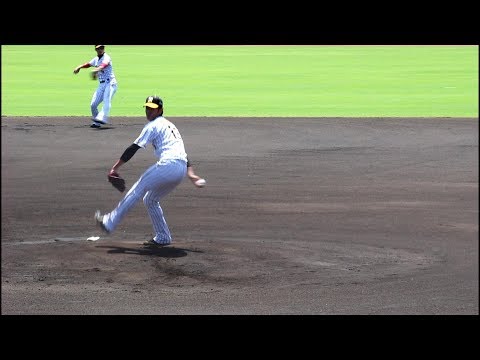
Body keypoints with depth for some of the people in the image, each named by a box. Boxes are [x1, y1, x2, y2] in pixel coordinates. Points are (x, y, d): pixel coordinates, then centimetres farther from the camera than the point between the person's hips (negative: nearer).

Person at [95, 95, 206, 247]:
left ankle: (109, 222, 1)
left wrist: (116, 166, -6)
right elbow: (182, 154, 25)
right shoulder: (170, 125, 30)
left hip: (168, 165, -9)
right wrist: (191, 174, 20)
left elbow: (134, 148, -6)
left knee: (137, 191, -1)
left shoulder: (153, 125, 2)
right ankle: (162, 238, 18)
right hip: (182, 169, 9)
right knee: (150, 199, 20)